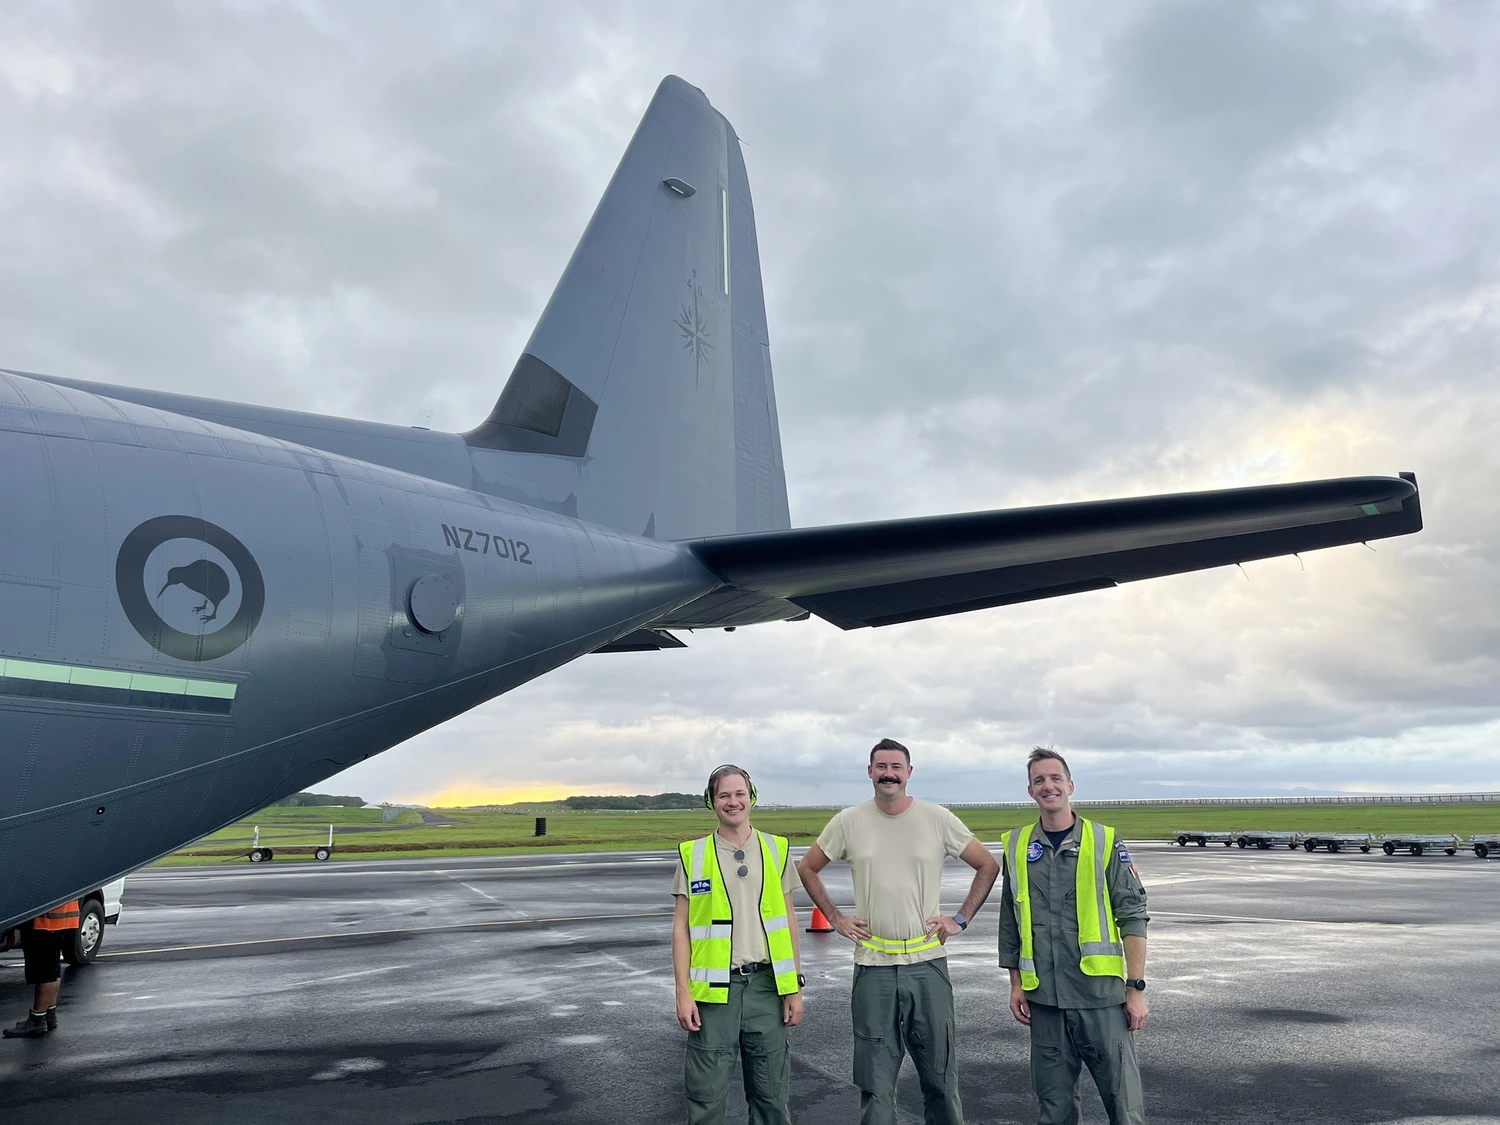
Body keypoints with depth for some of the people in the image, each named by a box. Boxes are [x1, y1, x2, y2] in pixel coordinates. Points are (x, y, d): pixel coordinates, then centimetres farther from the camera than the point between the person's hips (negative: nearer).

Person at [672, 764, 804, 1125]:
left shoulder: (776, 849, 5)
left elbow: (788, 919, 8)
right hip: (714, 988, -1)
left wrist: (794, 987, 5)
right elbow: (681, 928, 1)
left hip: (766, 984, 2)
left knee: (771, 1094, 11)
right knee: (707, 1094, 5)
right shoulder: (693, 854, 0)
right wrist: (683, 992, -5)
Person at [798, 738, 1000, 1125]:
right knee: (875, 1083, 8)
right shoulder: (848, 822, -1)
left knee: (940, 1078, 10)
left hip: (927, 963, 0)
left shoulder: (938, 819, -3)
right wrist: (835, 917, 4)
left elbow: (988, 866, 7)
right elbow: (807, 869, 11)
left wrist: (960, 919, 1)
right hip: (873, 966, 0)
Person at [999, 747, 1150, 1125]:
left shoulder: (1105, 842, -2)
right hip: (1044, 998, 3)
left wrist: (1137, 988, -7)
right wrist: (1016, 983, 10)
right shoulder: (1016, 847, 5)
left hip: (1101, 994, -2)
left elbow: (1132, 918, -3)